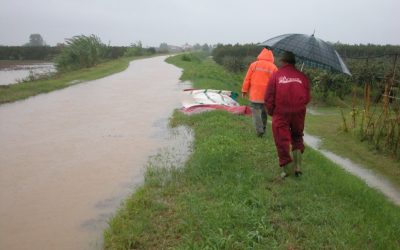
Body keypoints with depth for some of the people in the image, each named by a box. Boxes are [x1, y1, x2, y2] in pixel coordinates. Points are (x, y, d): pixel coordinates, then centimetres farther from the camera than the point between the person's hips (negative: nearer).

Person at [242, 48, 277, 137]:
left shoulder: (254, 64, -1)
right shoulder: (273, 67, 0)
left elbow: (247, 79, -1)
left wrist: (244, 90, 8)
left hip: (255, 94, -2)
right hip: (267, 95, 2)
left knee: (256, 112, 0)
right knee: (264, 112, 18)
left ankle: (260, 131, -8)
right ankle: (263, 129, 28)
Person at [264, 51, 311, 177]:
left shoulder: (276, 75, -4)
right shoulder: (302, 77, 2)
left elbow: (269, 97, -6)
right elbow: (307, 97, 3)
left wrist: (270, 111, 9)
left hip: (281, 114, -3)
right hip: (298, 113, 3)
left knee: (282, 141, 7)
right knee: (297, 138, 21)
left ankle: (287, 169, 11)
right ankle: (298, 165, 11)